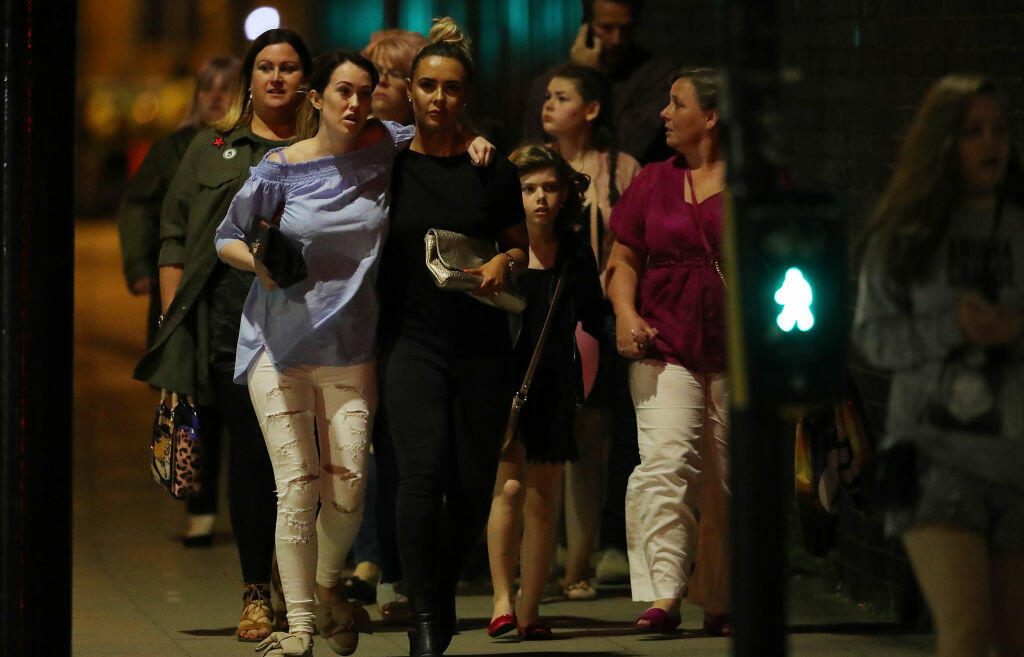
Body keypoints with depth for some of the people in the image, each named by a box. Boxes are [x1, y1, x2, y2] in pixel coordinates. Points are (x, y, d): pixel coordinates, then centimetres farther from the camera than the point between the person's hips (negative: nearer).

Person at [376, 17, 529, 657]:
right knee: (424, 471, -17)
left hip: (484, 344, 2)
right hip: (413, 339, -2)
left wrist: (503, 263, -5)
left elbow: (520, 245, 17)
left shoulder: (492, 171, 5)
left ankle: (444, 589, 31)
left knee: (475, 483, 4)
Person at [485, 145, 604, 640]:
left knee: (542, 499, 4)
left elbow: (595, 321, 9)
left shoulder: (576, 252, 6)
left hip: (554, 384, 3)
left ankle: (528, 611, 10)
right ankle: (502, 599, -7)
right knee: (510, 484, -16)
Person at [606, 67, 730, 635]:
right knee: (665, 462, -16)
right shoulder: (653, 182, 12)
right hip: (665, 345, 1)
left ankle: (718, 602, 13)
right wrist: (625, 313, -1)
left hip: (737, 351, -1)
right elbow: (623, 258, 17)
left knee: (727, 480, 2)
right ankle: (663, 597, -22)